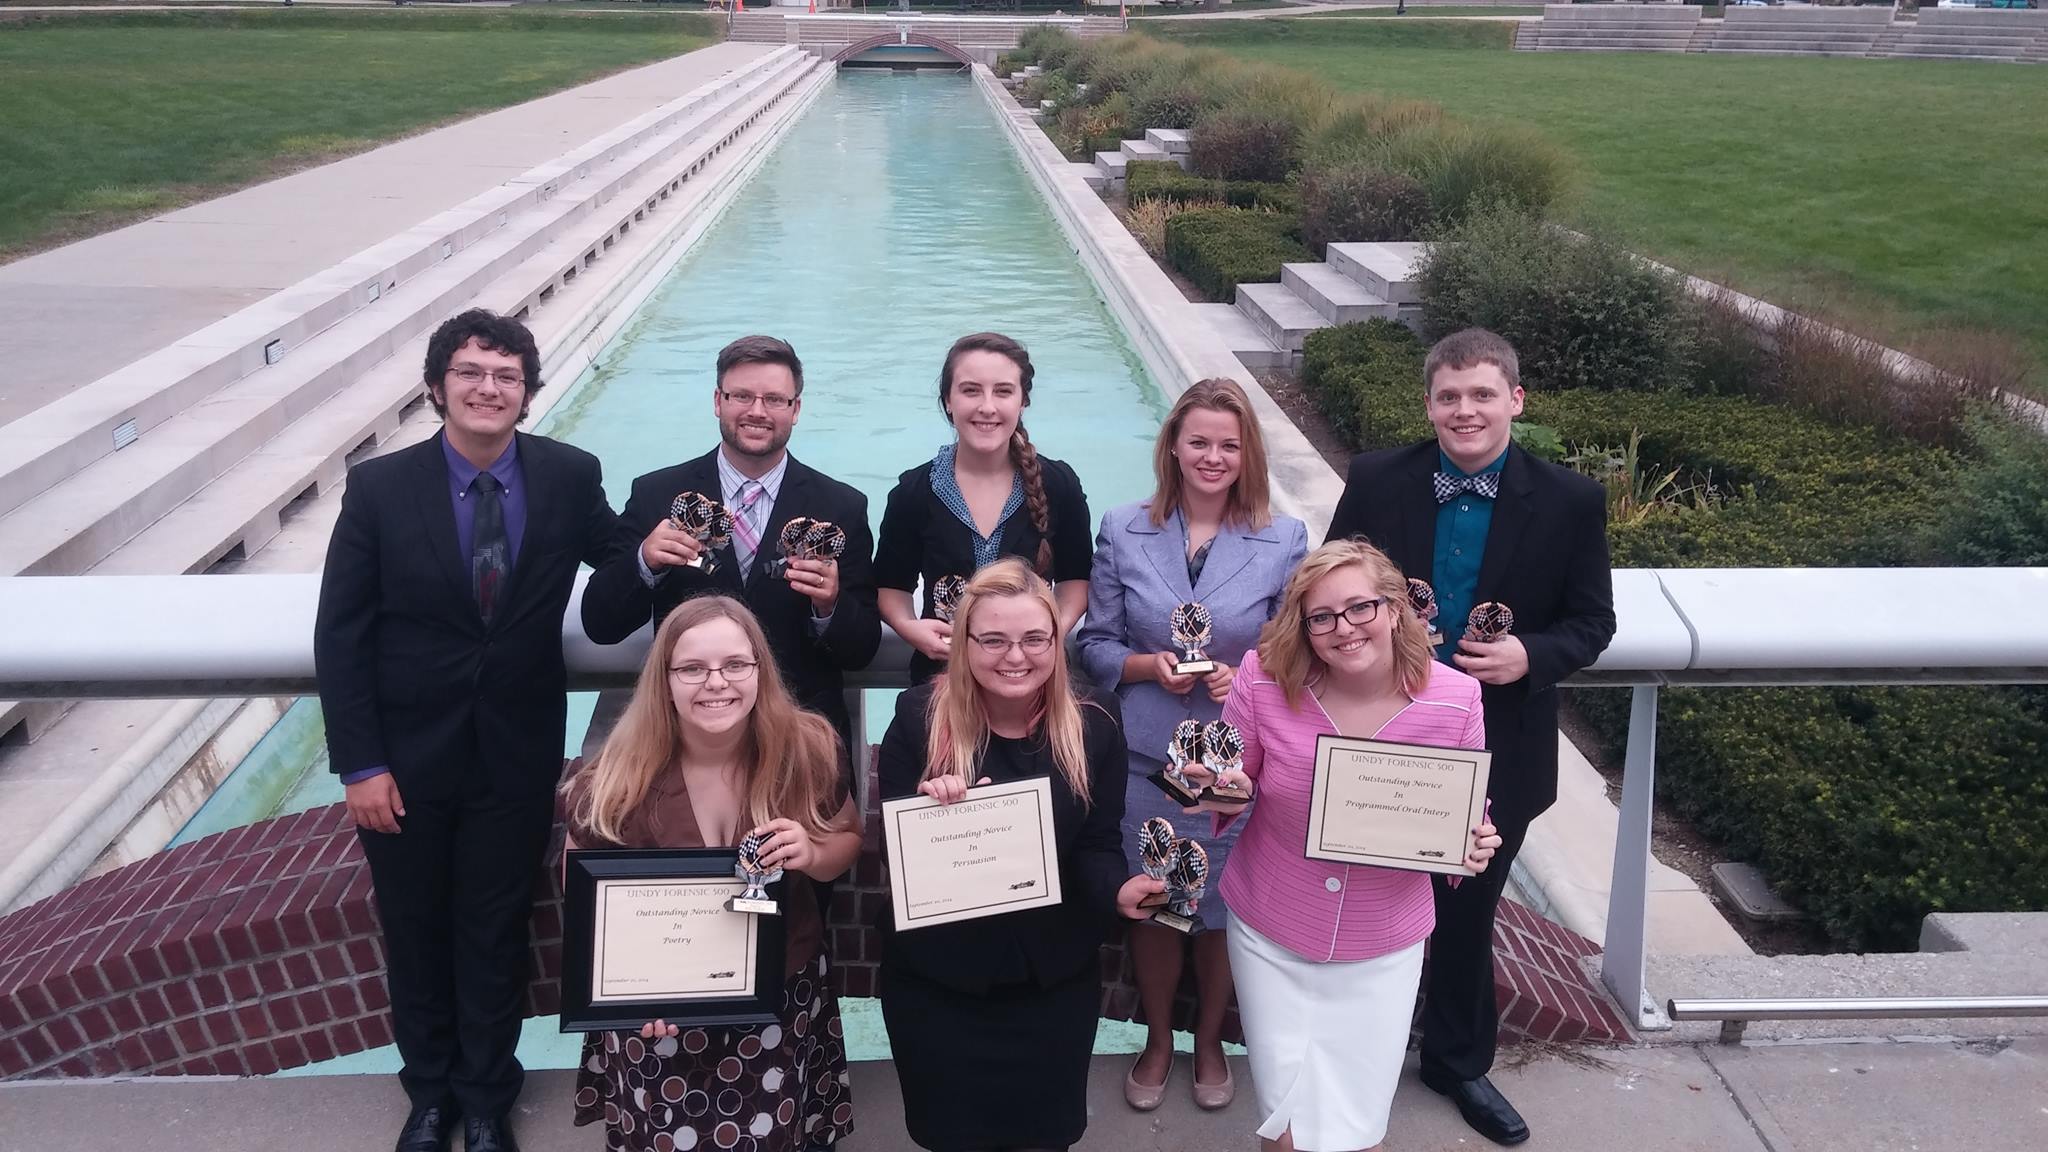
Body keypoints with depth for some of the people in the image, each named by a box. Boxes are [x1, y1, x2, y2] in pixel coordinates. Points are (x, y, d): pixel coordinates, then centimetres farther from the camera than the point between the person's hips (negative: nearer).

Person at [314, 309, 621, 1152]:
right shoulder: (379, 487, -10)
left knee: (495, 933, 15)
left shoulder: (570, 477, -9)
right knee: (415, 933, 18)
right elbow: (339, 636, -7)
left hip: (516, 756, 0)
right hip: (406, 757, 0)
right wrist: (359, 764, -11)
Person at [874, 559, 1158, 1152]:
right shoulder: (918, 718, -13)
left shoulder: (1094, 726, -9)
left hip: (1054, 977, 1)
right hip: (936, 979, -1)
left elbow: (1097, 846, -6)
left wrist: (1120, 889, -28)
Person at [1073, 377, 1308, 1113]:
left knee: (1223, 909, 13)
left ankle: (1209, 1039, 40)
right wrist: (1151, 667, -16)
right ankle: (1158, 1039, 39)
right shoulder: (1123, 532, -2)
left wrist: (1245, 677, -19)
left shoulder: (1284, 541, -5)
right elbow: (1094, 645, 2)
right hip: (1145, 758, 1)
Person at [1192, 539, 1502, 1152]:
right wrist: (1228, 792, -23)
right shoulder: (1264, 680, -16)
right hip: (1270, 934, 0)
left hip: (1383, 946, 0)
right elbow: (1234, 787, -1)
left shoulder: (1455, 699, -14)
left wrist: (1475, 845, -20)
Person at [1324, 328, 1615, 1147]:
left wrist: (1529, 656, -22)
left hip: (1496, 751, 0)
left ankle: (1458, 1061, 43)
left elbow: (1591, 622, -4)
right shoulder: (1376, 481, -9)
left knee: (1467, 910, 20)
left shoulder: (1570, 501, -8)